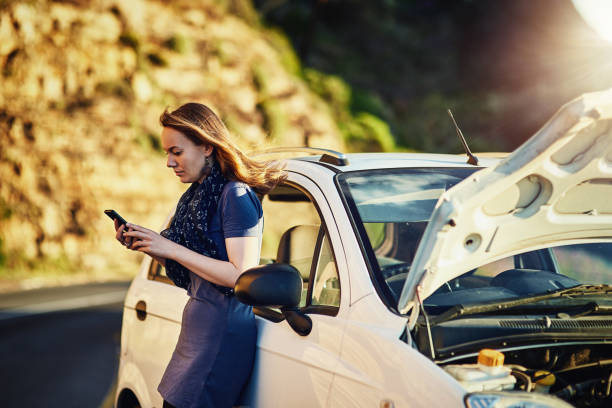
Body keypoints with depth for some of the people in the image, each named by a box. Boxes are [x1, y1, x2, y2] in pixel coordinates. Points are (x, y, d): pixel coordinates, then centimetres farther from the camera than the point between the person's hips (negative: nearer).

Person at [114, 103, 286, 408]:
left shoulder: (235, 196, -13)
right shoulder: (195, 196, 14)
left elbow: (241, 276, -20)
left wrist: (171, 249, -18)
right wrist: (146, 244, 4)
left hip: (222, 333, -9)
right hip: (198, 327, 9)